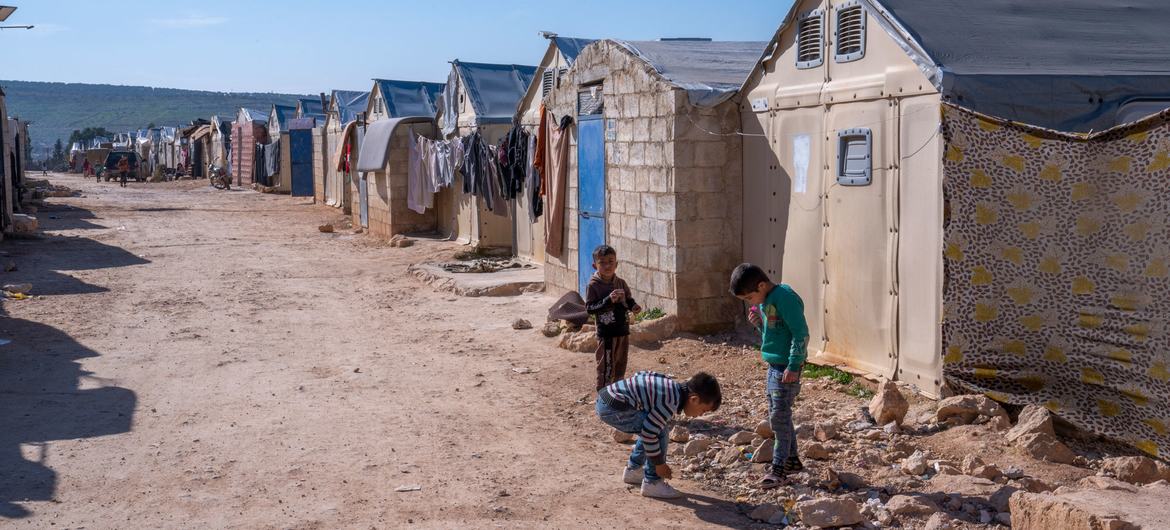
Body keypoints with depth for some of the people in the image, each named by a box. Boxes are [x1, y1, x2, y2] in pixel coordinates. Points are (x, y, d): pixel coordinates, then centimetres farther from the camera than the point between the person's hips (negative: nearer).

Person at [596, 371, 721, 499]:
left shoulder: (676, 388, 11)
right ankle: (652, 483, 1)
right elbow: (648, 432, -17)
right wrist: (659, 464, -5)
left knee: (656, 429, 21)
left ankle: (633, 470, 34)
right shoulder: (671, 402, -18)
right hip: (613, 408, -10)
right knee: (661, 433, -9)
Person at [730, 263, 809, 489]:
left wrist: (793, 366, -22)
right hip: (773, 365, 10)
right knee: (776, 416, 16)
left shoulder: (785, 298, -18)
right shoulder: (764, 301, 11)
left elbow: (801, 334, -21)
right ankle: (791, 459, 28)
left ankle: (779, 468, 2)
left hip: (786, 367, -10)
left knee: (780, 417, -5)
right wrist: (759, 323, 2)